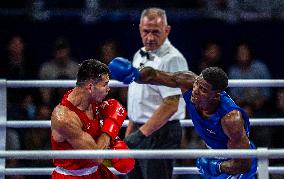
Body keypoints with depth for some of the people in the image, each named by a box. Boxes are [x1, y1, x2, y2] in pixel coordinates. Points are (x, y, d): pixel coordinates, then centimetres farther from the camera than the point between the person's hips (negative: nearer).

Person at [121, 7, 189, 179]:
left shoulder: (172, 59, -15)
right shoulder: (139, 56, 15)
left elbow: (170, 105, -21)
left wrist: (142, 133, -23)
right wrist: (129, 133, 20)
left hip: (160, 134, -9)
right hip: (139, 133, 9)